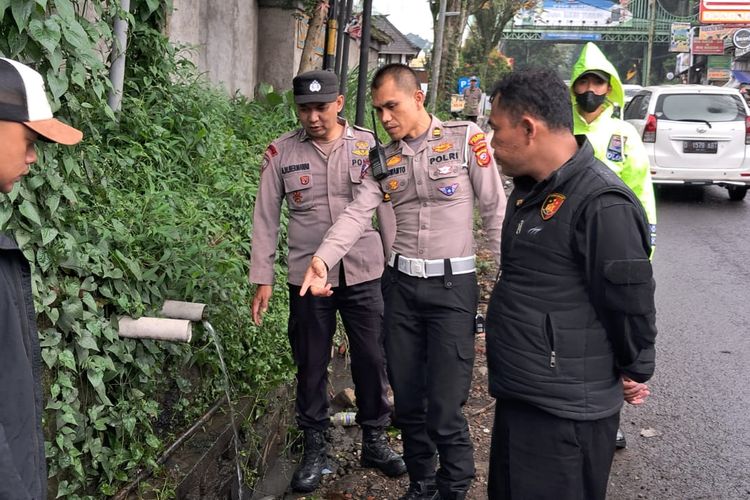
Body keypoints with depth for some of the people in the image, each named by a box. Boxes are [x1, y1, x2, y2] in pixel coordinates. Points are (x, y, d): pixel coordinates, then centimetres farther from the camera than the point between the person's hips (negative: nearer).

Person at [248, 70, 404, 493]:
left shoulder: (368, 145, -2)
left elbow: (386, 208, 2)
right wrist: (263, 279, 0)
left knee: (372, 358, 9)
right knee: (311, 364, 10)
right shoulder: (282, 152, -1)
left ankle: (375, 439, 28)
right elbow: (266, 218, 2)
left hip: (364, 273, 0)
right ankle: (315, 447, 27)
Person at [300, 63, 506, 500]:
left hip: (453, 285, -4)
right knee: (407, 400, 13)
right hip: (402, 283, 5)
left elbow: (495, 210, -3)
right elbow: (357, 213, -3)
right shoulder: (384, 158, 8)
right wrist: (322, 259, -20)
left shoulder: (466, 138, -3)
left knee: (445, 408, -5)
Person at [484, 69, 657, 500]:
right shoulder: (532, 189, 9)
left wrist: (633, 375, -6)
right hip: (519, 398, 10)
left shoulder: (602, 203, -23)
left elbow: (632, 301, -19)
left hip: (564, 415, -9)